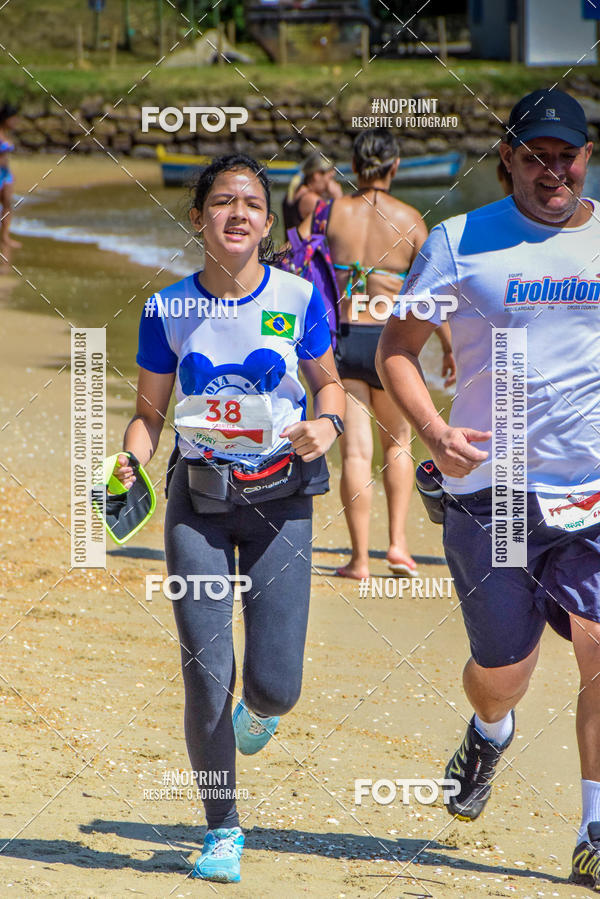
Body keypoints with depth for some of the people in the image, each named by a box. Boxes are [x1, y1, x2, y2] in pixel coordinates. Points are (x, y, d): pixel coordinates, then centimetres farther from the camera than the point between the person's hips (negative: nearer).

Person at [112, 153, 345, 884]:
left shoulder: (297, 298, -3)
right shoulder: (168, 310, -2)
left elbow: (328, 381, 10)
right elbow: (150, 412, 6)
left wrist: (326, 422, -12)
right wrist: (130, 462, -14)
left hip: (279, 500, 0)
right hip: (198, 502, 0)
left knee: (275, 683, -7)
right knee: (206, 673, -6)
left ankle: (259, 709, 34)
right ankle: (221, 830, 10)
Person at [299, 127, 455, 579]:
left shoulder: (330, 212, 1)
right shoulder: (408, 219, -2)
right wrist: (449, 347, 6)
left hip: (339, 337, 0)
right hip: (389, 337, 0)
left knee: (355, 449, 2)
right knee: (397, 442, 19)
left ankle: (360, 558, 1)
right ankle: (398, 540, 8)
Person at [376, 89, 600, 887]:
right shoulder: (461, 242, -1)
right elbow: (397, 349, 0)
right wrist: (434, 432, -17)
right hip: (491, 489, 0)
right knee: (501, 671, 9)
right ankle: (489, 735, 46)